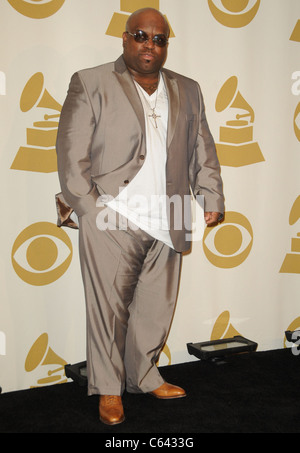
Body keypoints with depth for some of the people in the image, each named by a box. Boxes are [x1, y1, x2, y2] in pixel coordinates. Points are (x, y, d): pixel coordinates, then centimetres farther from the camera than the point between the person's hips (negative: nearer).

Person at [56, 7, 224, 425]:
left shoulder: (188, 91, 16)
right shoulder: (90, 83, 2)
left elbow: (202, 152, 18)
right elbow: (72, 155, -3)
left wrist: (212, 198, 8)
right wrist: (91, 211, -9)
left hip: (168, 225, 4)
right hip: (112, 222, -4)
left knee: (156, 308, 12)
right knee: (109, 309, 4)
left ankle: (145, 377, 32)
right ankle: (108, 390, 22)